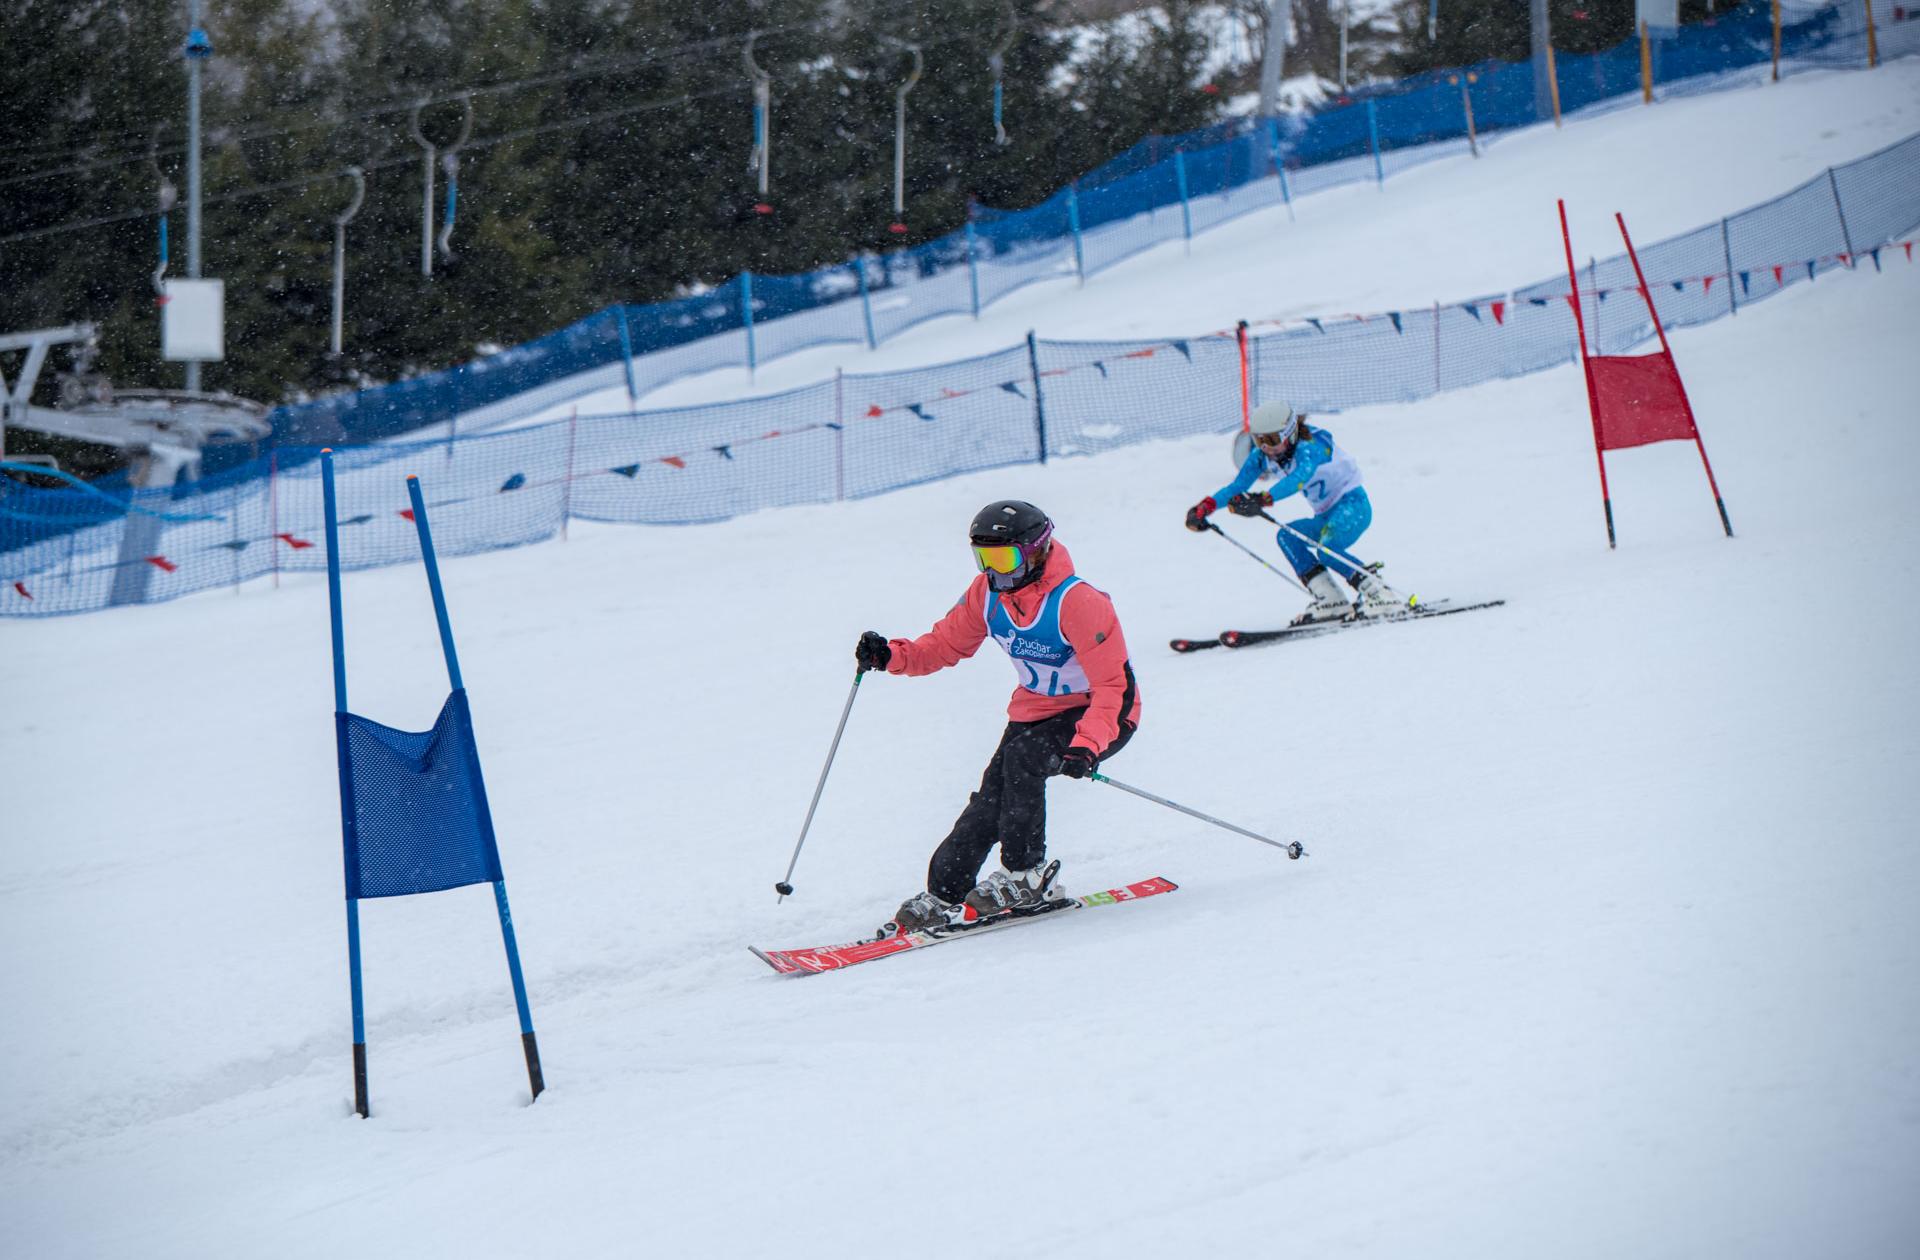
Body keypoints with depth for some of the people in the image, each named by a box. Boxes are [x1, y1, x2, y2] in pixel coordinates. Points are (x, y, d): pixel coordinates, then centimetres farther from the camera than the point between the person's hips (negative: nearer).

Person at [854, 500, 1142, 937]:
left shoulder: (1076, 603, -27)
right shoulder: (987, 595, -7)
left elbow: (1115, 686, -27)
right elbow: (944, 645, 4)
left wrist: (1086, 746, -41)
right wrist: (891, 655, -16)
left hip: (1103, 716, -6)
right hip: (1036, 711, 7)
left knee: (1023, 757, -29)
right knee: (989, 804, -7)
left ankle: (1027, 876, -16)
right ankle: (943, 894, 1)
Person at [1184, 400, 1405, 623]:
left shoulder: (1310, 445, -24)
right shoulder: (1262, 456, -2)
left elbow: (1300, 478, -42)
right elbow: (1237, 485, -5)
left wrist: (1263, 499, -57)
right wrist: (1206, 506, -23)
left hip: (1353, 504, -8)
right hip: (1327, 515, 8)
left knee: (1327, 550, -29)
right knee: (1287, 536, -12)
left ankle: (1381, 595, -22)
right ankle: (1331, 601, -14)